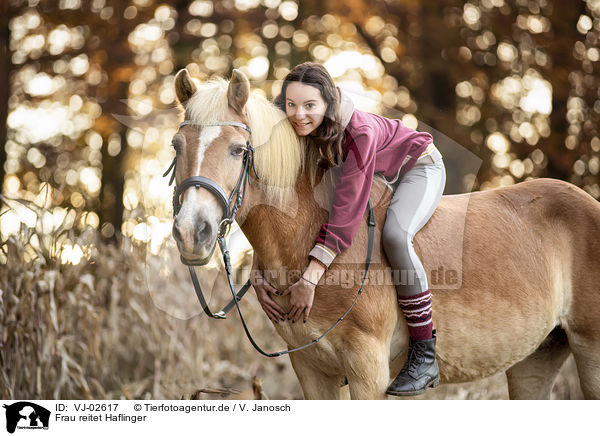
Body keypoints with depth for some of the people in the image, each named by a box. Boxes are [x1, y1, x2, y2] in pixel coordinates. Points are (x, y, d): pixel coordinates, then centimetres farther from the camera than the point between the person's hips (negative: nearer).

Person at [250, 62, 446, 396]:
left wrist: (309, 280, -44)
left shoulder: (359, 132, -39)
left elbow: (345, 215, -41)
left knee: (394, 235, -34)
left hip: (418, 168, -7)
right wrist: (257, 275, -24)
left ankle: (425, 357, -24)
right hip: (373, 178, 7)